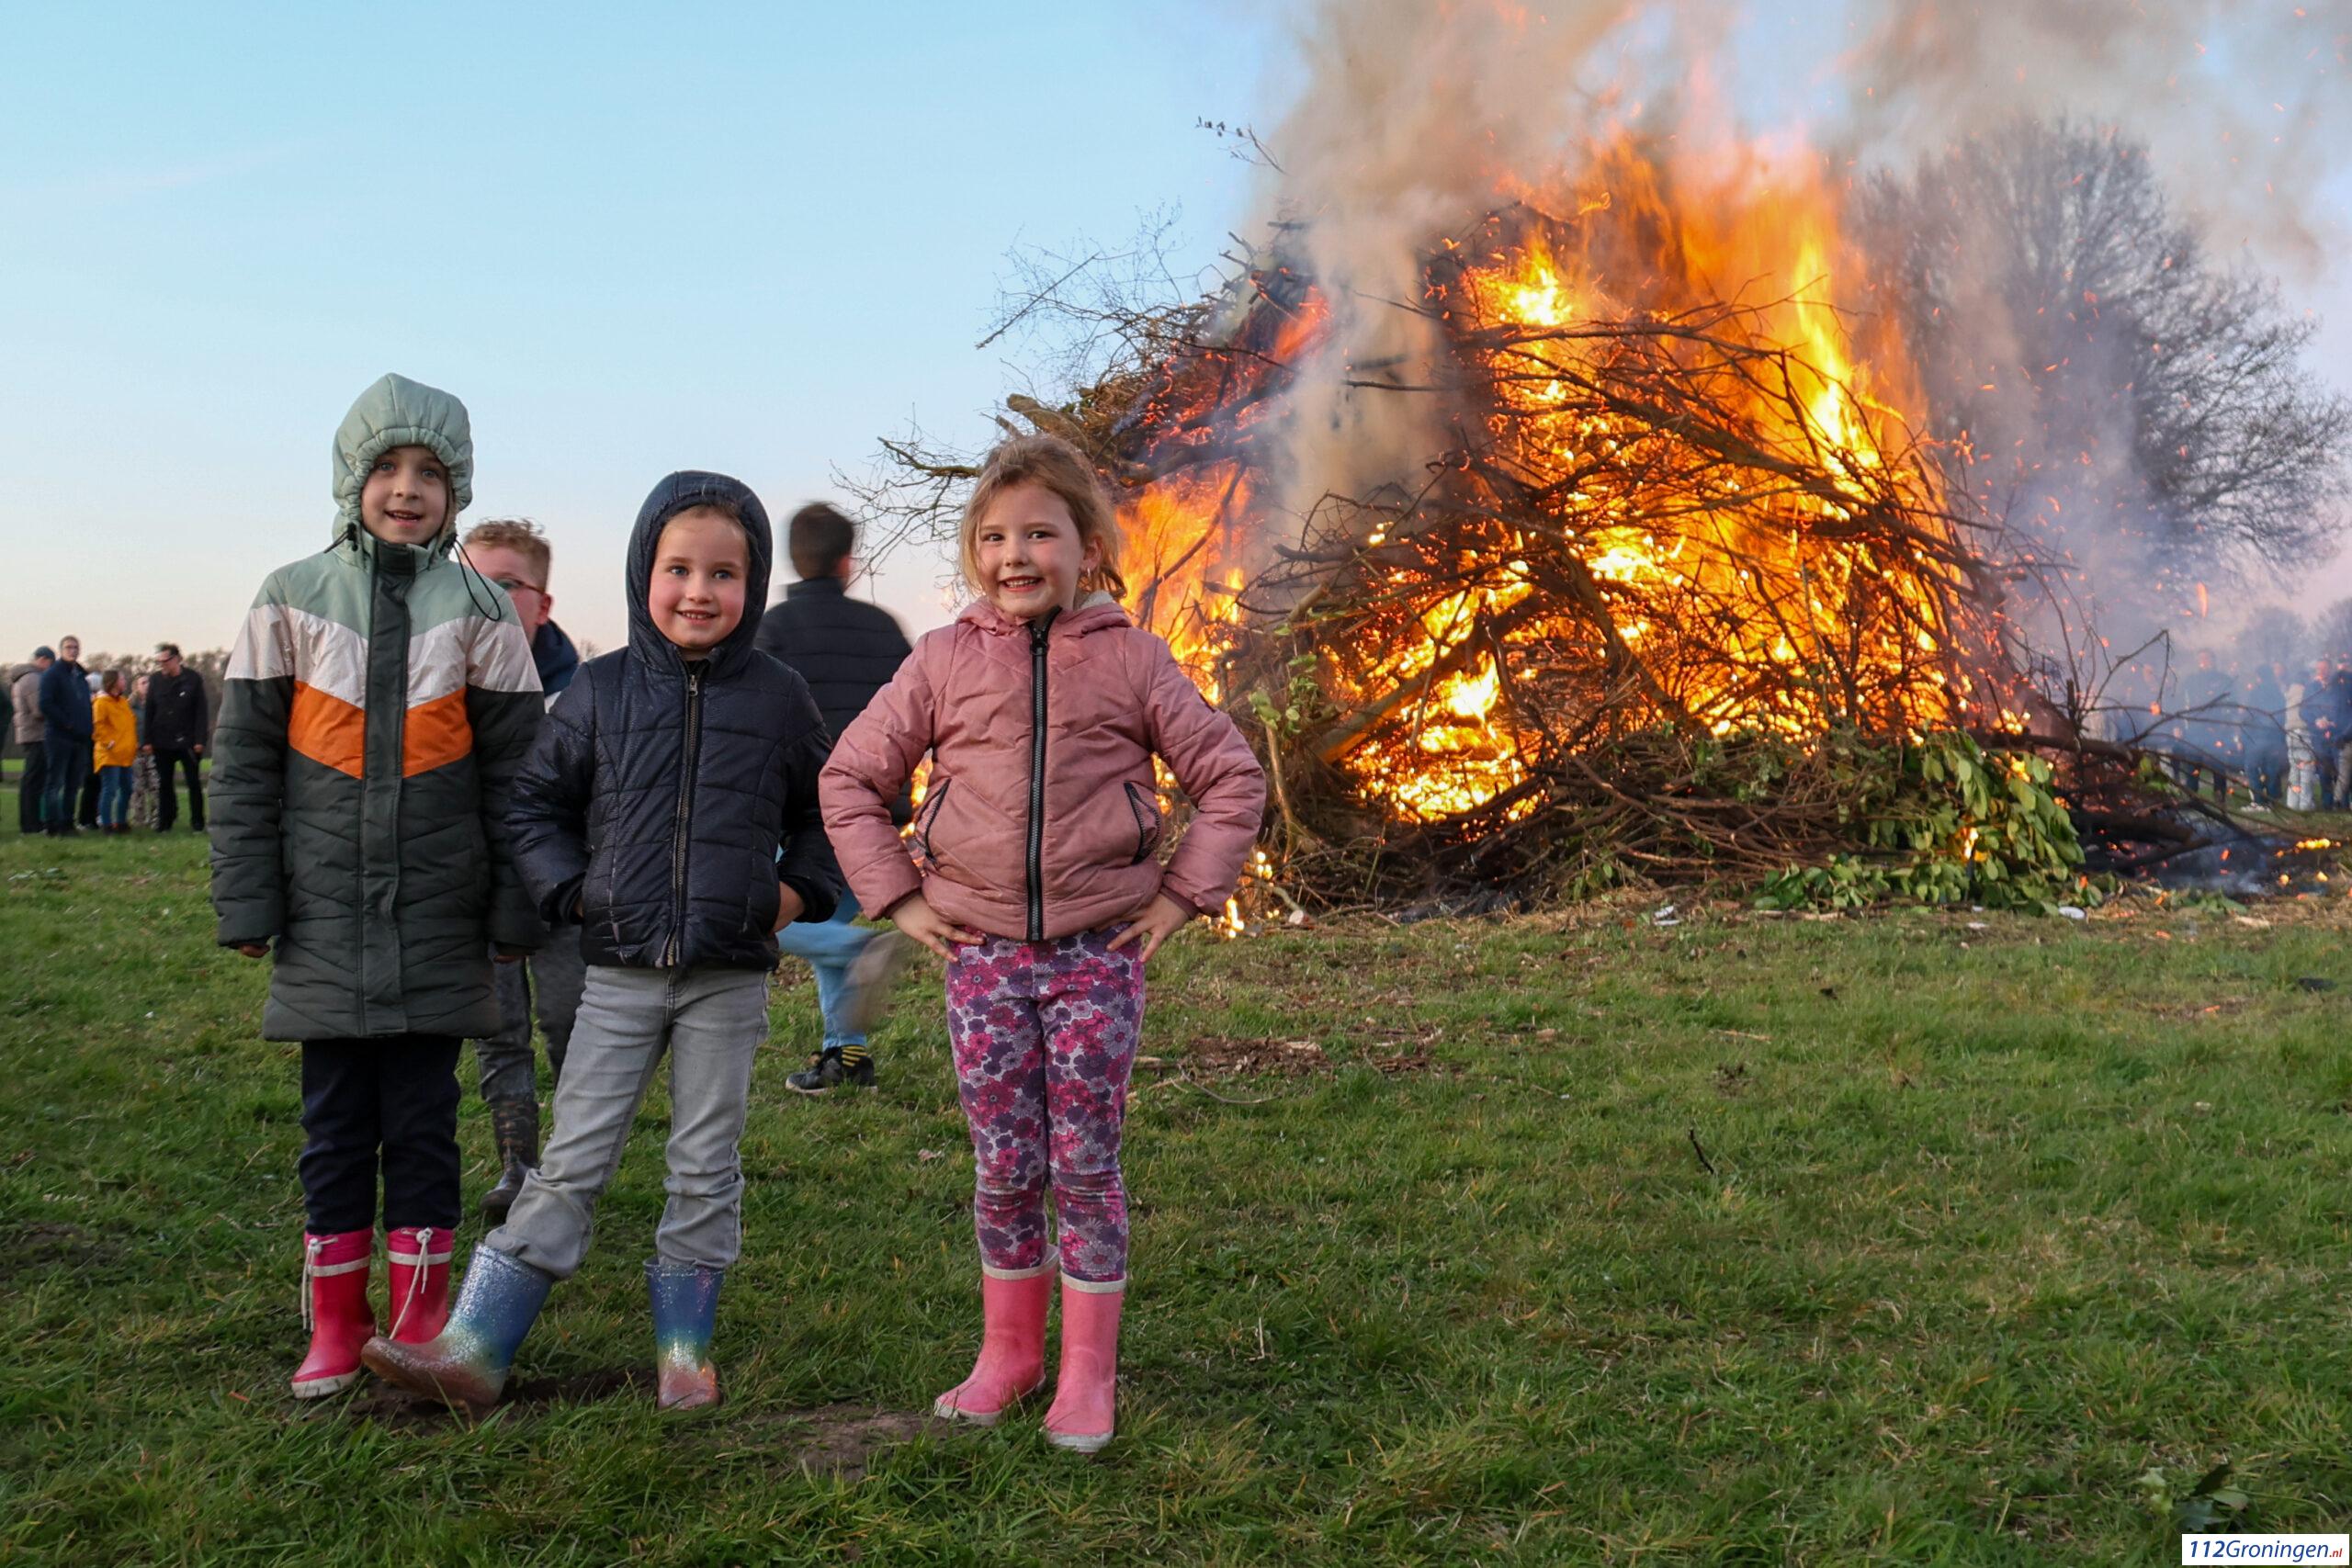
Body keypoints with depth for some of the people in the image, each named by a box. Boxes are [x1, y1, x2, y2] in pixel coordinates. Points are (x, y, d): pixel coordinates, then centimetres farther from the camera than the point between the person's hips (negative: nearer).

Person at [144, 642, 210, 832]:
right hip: (162, 743, 3)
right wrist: (148, 740, 1)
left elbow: (202, 711, -5)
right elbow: (150, 711, 6)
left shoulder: (193, 679, -4)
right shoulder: (155, 680, 5)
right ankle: (164, 822, 14)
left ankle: (197, 823, 9)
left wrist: (200, 740, -11)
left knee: (194, 783, 3)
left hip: (187, 742, -3)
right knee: (164, 784, 8)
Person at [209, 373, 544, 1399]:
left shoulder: (478, 610, 1)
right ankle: (335, 1329, 20)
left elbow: (514, 767, 2)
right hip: (324, 921, 1)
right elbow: (244, 759, 3)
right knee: (334, 1126, 8)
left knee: (423, 1124, 6)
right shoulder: (293, 600, 2)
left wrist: (516, 909, 0)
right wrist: (246, 903, -1)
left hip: (438, 926, 0)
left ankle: (420, 1325, 19)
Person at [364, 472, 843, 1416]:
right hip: (620, 971, 0)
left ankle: (683, 1348, 21)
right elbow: (537, 804, 10)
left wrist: (797, 890, 2)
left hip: (730, 978, 0)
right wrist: (573, 891, -3)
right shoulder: (600, 691, 1)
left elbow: (823, 810, 15)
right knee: (570, 1165, 1)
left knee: (706, 1168, 8)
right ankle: (474, 1350, 7)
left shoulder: (777, 699, 2)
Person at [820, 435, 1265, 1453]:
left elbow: (1231, 778, 5)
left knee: (1087, 1163, 3)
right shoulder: (943, 661, 3)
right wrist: (896, 895, 3)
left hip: (1098, 947, -1)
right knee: (1004, 1165, 7)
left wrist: (1183, 894, -1)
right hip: (982, 949, 1)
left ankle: (1088, 1373, 16)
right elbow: (849, 778, 10)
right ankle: (1008, 1351, 24)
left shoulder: (1132, 660, 0)